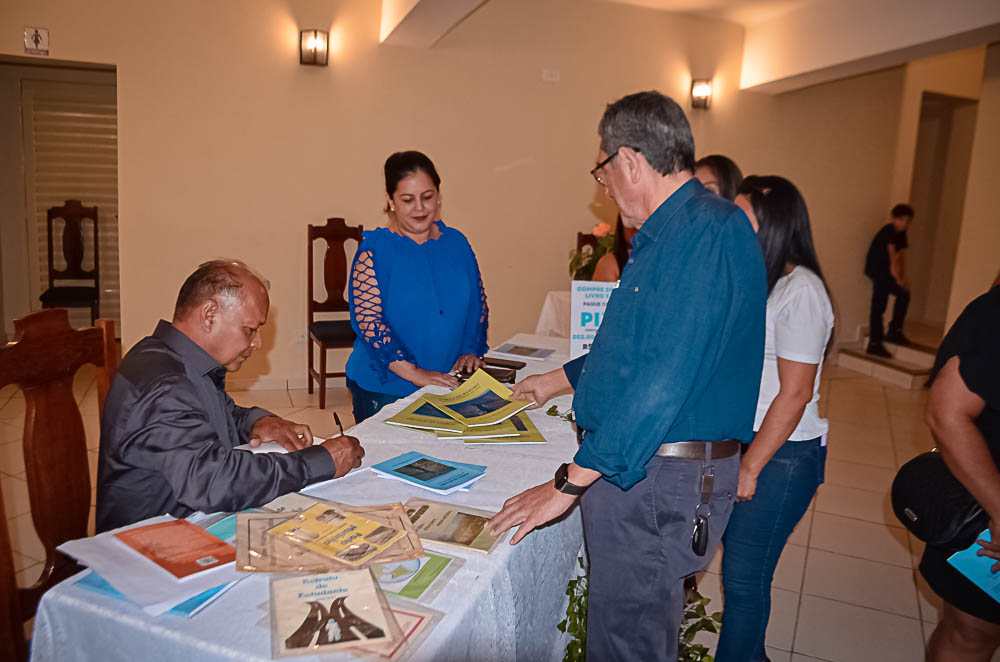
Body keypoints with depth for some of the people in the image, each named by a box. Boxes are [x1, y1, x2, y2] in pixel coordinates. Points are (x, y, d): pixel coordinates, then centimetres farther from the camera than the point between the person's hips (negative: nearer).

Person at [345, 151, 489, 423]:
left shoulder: (456, 243, 6)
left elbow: (479, 305, 13)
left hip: (449, 385, 4)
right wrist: (415, 373, -23)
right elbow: (367, 319, -16)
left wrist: (471, 351, -2)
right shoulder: (375, 249, -9)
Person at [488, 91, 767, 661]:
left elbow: (666, 375, -28)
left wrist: (570, 481, -25)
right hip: (637, 465, 10)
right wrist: (564, 379, 34)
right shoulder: (668, 232, 15)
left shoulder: (710, 231, -20)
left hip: (660, 480, -10)